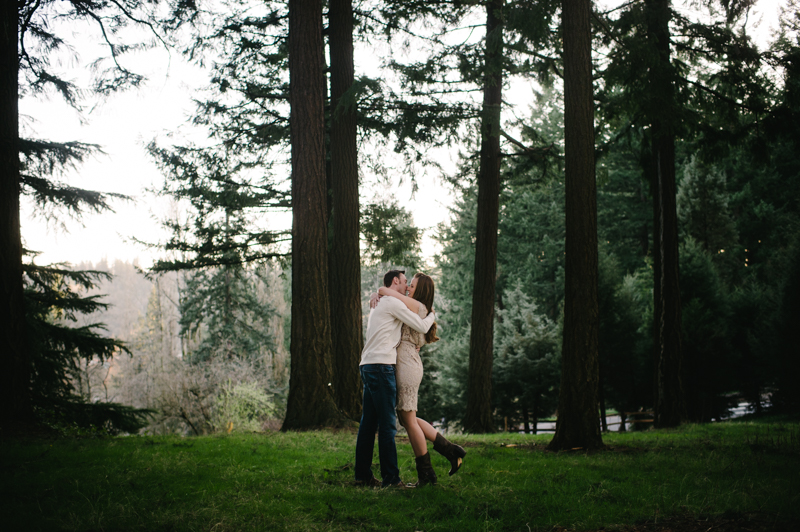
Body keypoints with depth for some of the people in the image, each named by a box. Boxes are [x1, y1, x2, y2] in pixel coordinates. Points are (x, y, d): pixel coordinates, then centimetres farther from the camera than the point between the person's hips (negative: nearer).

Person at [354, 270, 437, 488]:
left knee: (368, 423, 9)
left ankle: (363, 474, 10)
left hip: (367, 365, 10)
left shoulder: (378, 304, 25)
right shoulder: (393, 303, -6)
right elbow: (421, 327, -6)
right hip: (381, 365, -10)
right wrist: (432, 315, 14)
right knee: (387, 423, -8)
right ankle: (390, 477, -8)